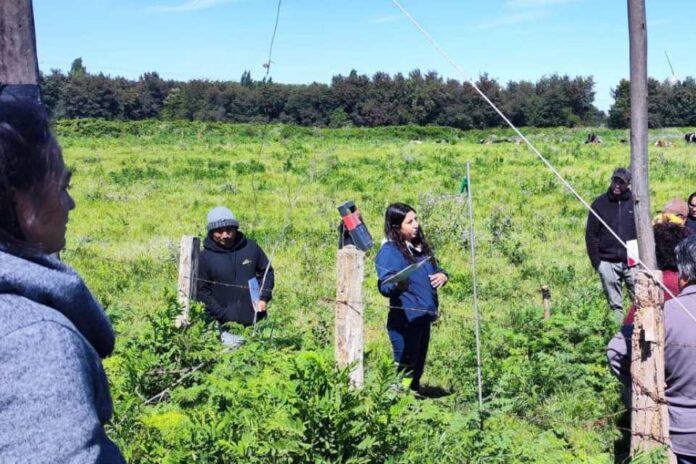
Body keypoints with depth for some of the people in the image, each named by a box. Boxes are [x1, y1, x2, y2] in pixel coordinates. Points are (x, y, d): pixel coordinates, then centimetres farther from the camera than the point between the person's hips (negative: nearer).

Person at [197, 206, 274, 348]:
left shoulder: (251, 247, 1)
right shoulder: (205, 257, -5)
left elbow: (267, 272, 12)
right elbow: (202, 291, -4)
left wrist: (264, 297, -3)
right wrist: (223, 315, -13)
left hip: (256, 321, 3)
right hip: (227, 325, -3)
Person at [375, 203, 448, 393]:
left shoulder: (419, 246, 14)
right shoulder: (389, 251, -12)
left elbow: (436, 269, 25)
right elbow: (384, 285, -21)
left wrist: (442, 275, 1)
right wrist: (398, 284, -43)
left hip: (423, 317, 9)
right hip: (405, 320, -9)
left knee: (417, 369, 16)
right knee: (406, 370, -11)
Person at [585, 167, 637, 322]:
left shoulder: (635, 202, 4)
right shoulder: (600, 203, 5)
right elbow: (590, 235, 4)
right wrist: (596, 261, -2)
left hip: (632, 262, -1)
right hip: (608, 263, 1)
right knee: (615, 304, 6)